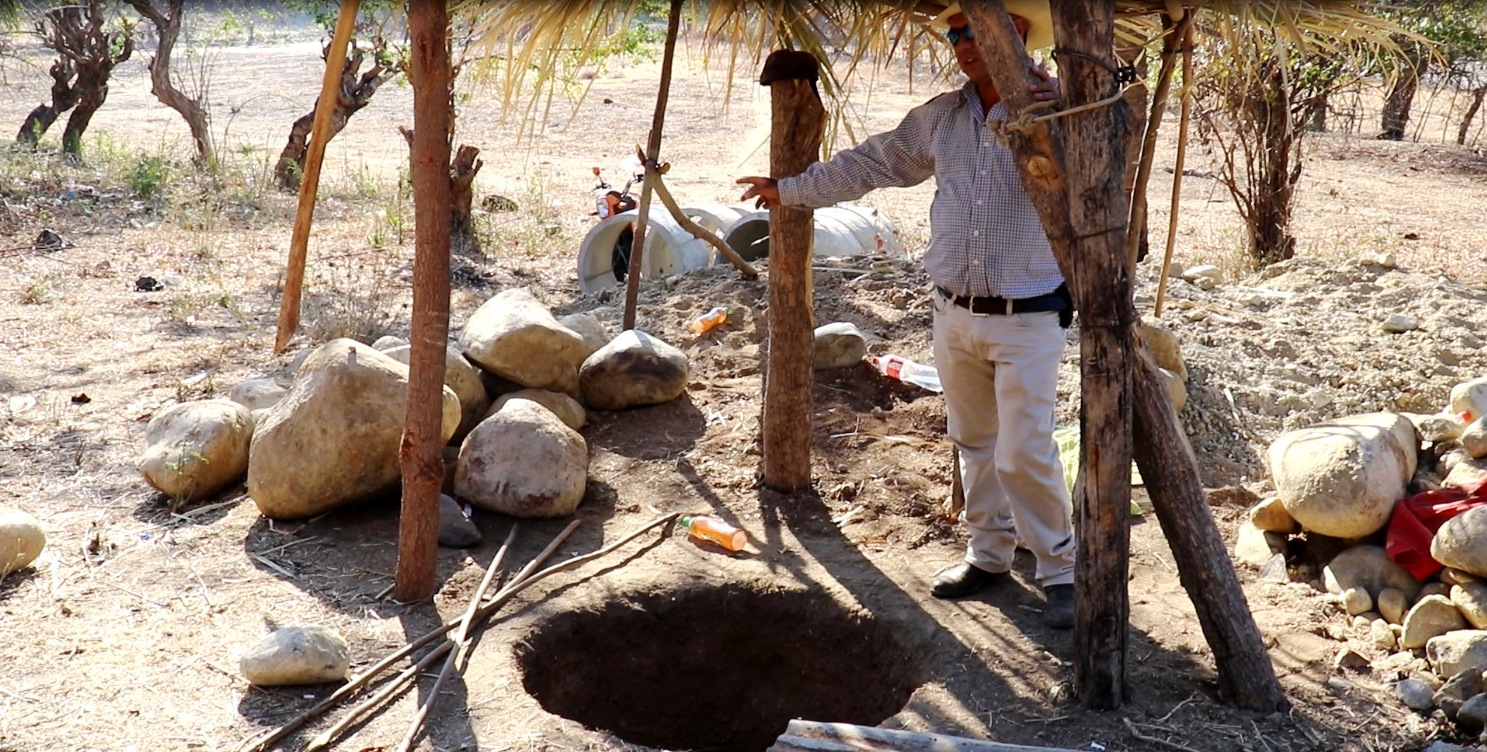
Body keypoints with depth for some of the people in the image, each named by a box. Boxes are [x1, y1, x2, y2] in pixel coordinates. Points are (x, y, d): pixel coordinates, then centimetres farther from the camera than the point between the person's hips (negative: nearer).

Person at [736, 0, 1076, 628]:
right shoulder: (940, 118, 7)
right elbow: (870, 163, 16)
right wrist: (793, 189, 20)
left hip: (1027, 319, -5)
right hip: (954, 313, 5)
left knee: (1024, 453, -8)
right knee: (974, 442, 15)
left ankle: (1059, 571, 9)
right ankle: (989, 555, 29)